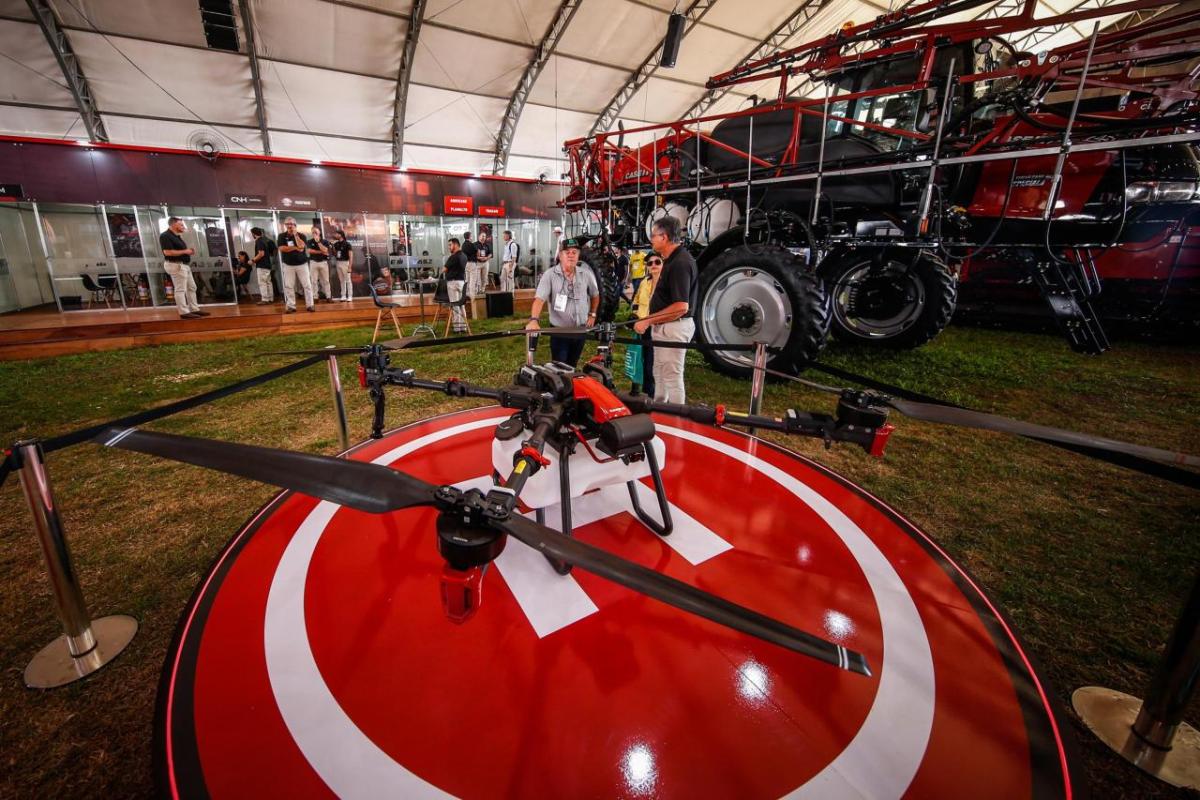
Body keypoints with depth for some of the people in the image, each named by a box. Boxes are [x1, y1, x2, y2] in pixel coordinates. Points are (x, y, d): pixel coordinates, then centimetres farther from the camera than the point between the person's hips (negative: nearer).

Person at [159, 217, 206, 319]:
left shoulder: (177, 236, 16)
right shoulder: (165, 236, -13)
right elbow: (167, 252, -22)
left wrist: (189, 251, 7)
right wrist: (185, 251, -16)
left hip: (184, 265, 10)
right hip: (176, 265, -10)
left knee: (191, 287, 13)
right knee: (180, 289, -8)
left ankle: (194, 309, 18)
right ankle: (184, 312, -7)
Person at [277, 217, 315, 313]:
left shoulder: (301, 235, 2)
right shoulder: (282, 236, 4)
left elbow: (301, 246, -17)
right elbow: (282, 248, -10)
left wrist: (295, 234, -13)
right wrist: (295, 248, -13)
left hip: (302, 264, -1)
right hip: (288, 265, 1)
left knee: (307, 285, -2)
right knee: (288, 286, -1)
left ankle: (310, 305, 4)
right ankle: (291, 306, 3)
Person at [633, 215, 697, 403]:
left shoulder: (680, 263, -21)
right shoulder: (673, 259, 10)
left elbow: (681, 307, -27)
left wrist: (648, 321, -22)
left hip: (673, 327, -11)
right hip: (666, 326, 11)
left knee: (672, 377, -1)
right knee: (660, 374, 22)